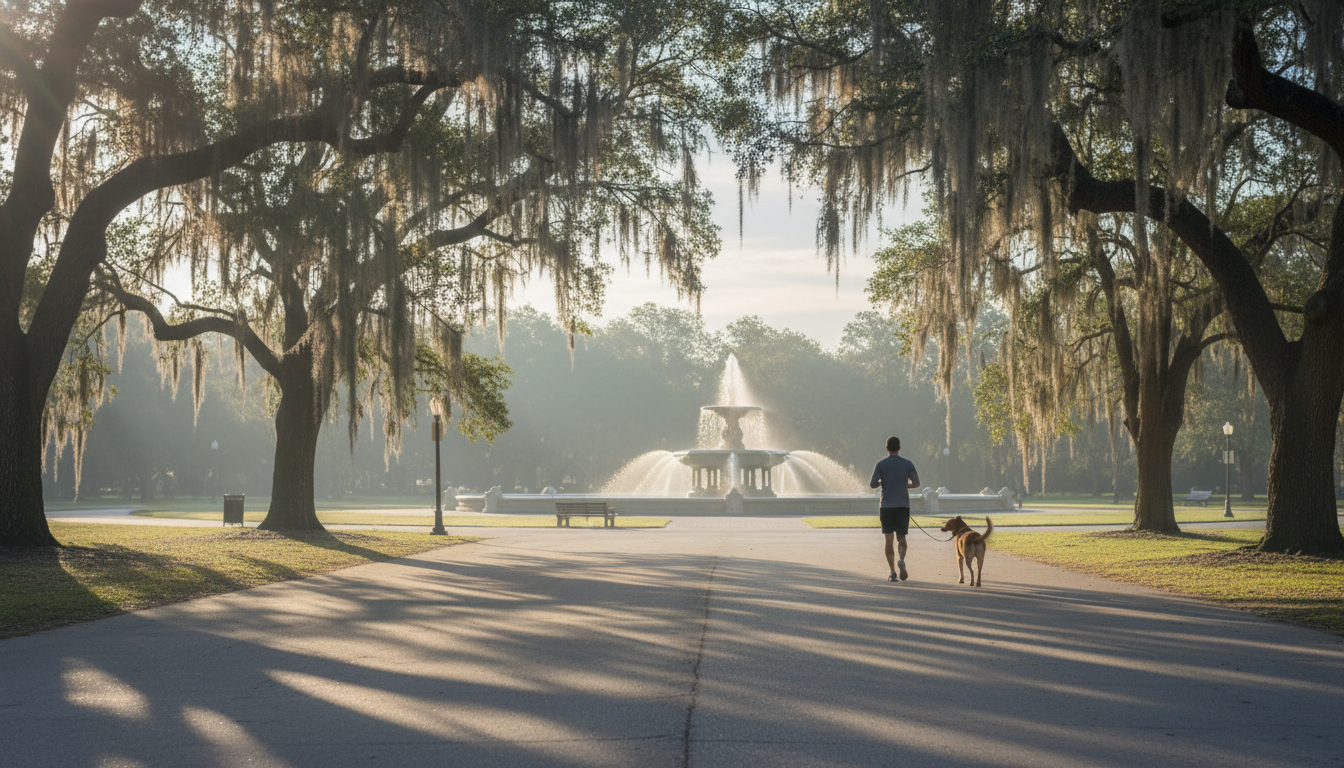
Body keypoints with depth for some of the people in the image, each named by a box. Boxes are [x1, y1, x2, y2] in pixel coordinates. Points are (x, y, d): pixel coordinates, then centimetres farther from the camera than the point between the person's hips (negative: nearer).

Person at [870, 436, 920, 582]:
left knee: (889, 539, 4)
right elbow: (916, 483, -4)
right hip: (903, 505, 1)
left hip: (886, 506, -1)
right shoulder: (907, 464, 2)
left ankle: (892, 572, -1)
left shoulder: (881, 464, -1)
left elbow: (872, 484, -5)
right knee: (901, 538, 9)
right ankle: (901, 560, -21)